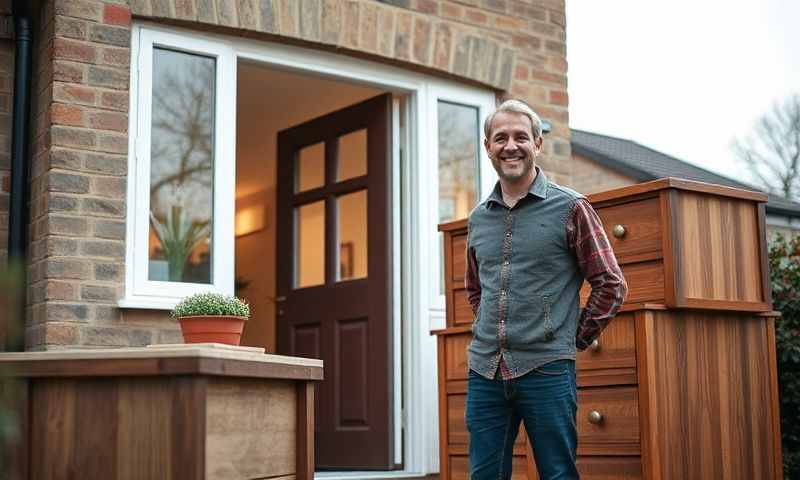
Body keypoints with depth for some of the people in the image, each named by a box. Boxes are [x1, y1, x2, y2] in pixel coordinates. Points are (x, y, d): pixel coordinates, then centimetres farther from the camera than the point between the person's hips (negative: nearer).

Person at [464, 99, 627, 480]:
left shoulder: (570, 208, -2)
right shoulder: (478, 219, 12)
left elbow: (611, 285, -1)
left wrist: (575, 339, -2)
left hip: (546, 369, -4)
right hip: (484, 370, 5)